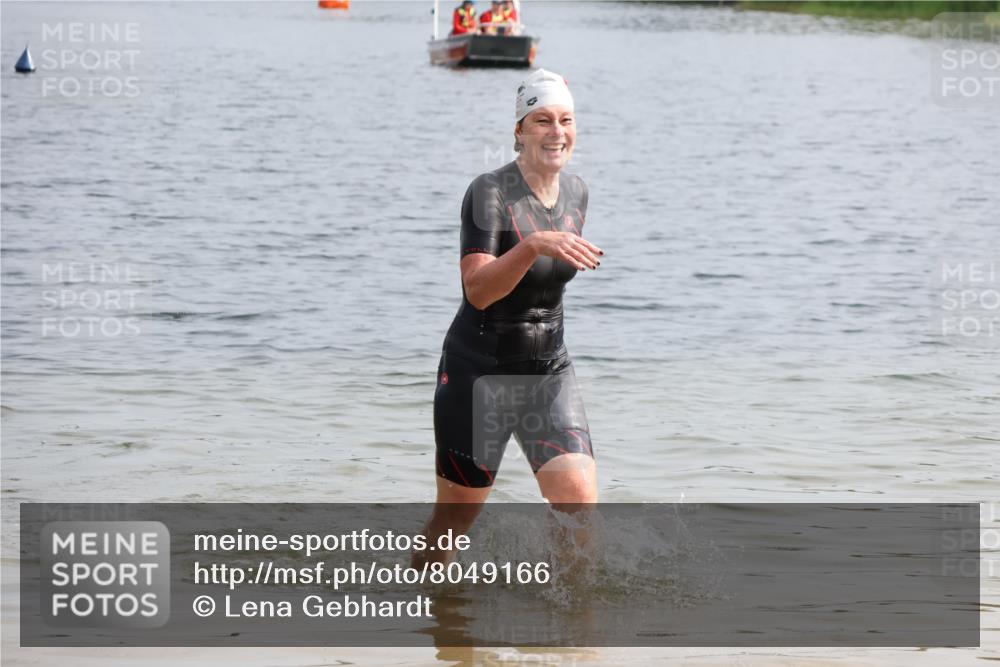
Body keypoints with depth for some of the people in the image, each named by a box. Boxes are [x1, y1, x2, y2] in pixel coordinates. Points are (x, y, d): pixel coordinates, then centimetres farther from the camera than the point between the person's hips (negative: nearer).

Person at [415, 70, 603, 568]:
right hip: (478, 372, -5)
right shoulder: (489, 192, -18)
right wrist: (535, 245, -43)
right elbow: (478, 290, -31)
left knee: (580, 497, -15)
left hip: (548, 375, 5)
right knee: (457, 514, 7)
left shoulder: (576, 193, 3)